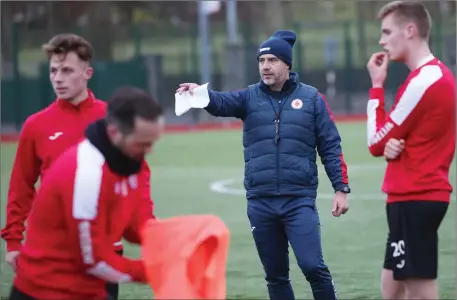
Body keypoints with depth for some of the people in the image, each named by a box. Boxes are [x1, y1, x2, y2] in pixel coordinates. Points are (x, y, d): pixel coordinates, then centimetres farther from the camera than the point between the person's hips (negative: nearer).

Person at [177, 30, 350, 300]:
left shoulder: (311, 98, 4)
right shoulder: (250, 97, 7)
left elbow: (330, 146, 4)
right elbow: (222, 102, -13)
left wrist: (341, 188, -3)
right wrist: (201, 93, -36)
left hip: (299, 200, -2)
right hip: (260, 203, 2)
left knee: (313, 266, -12)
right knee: (275, 275, 9)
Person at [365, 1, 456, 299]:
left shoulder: (423, 82, -18)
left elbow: (376, 142, -11)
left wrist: (377, 85, -3)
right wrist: (391, 145, -8)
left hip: (415, 200, -10)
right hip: (419, 196, 10)